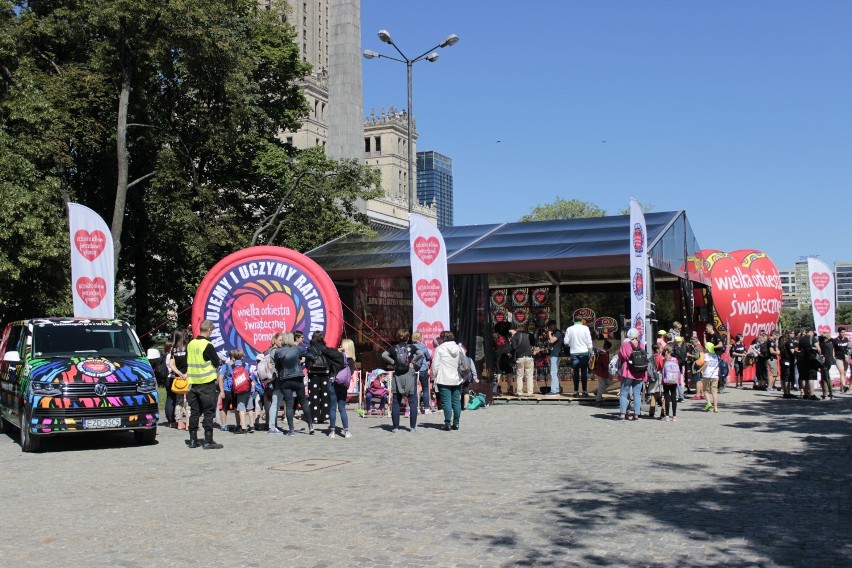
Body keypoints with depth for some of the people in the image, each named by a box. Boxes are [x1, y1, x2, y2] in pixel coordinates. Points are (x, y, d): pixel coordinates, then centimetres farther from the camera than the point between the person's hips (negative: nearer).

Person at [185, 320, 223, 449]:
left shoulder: (190, 344, 5)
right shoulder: (208, 345, -13)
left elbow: (188, 362, 14)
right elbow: (217, 363, -8)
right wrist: (219, 361, 12)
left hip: (193, 383, 6)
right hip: (206, 384, -6)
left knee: (194, 412, 11)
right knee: (209, 412, -1)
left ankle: (193, 440, 15)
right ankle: (208, 441, -2)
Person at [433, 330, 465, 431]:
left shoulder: (440, 349, -6)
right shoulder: (459, 348, 8)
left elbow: (435, 365, -7)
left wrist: (434, 377, 3)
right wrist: (462, 377, 20)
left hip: (444, 380, -5)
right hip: (457, 380, 5)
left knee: (446, 402, -3)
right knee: (456, 401, 8)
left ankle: (448, 423, -5)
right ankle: (456, 423, 11)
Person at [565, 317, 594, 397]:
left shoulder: (569, 329, 2)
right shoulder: (585, 328, -2)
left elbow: (566, 341, 0)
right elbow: (589, 342, -3)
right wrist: (591, 352, 2)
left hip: (574, 353, 1)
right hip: (584, 352, -1)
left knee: (576, 372, 5)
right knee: (584, 371, 3)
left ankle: (576, 391, 4)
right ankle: (584, 390, 2)